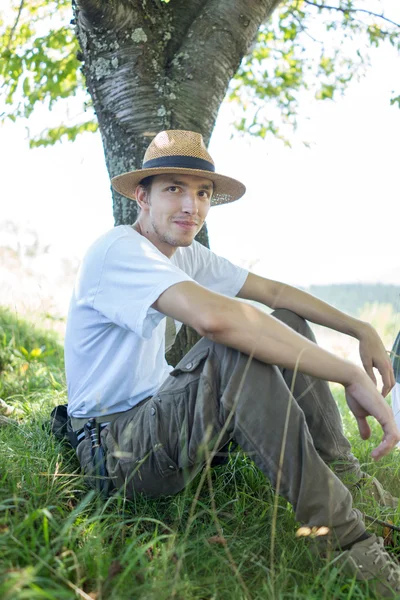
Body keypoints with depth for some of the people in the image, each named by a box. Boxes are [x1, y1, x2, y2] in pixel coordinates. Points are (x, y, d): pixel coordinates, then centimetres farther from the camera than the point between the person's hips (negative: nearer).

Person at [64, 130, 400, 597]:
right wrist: (352, 376, -36)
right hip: (113, 445, -9)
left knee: (287, 325, 4)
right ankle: (342, 538, -30)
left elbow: (274, 291, 12)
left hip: (164, 419, 9)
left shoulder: (185, 254, 8)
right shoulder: (119, 250, -21)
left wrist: (362, 330, 0)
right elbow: (214, 317, -38)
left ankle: (346, 482, -4)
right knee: (236, 347, -35)